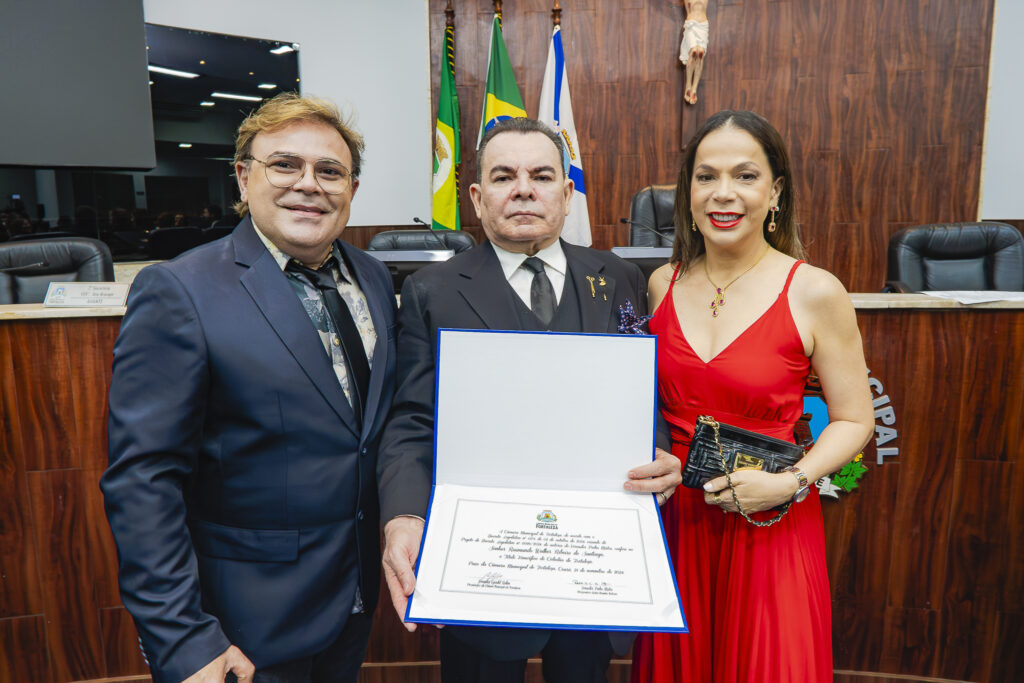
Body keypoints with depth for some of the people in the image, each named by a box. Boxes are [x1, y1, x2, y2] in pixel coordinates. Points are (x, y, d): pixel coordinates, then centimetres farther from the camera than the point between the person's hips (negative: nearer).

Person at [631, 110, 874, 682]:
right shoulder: (663, 283, -1)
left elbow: (853, 420, -4)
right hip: (675, 520, 3)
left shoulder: (815, 292, -12)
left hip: (771, 529, -3)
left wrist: (789, 483, -18)